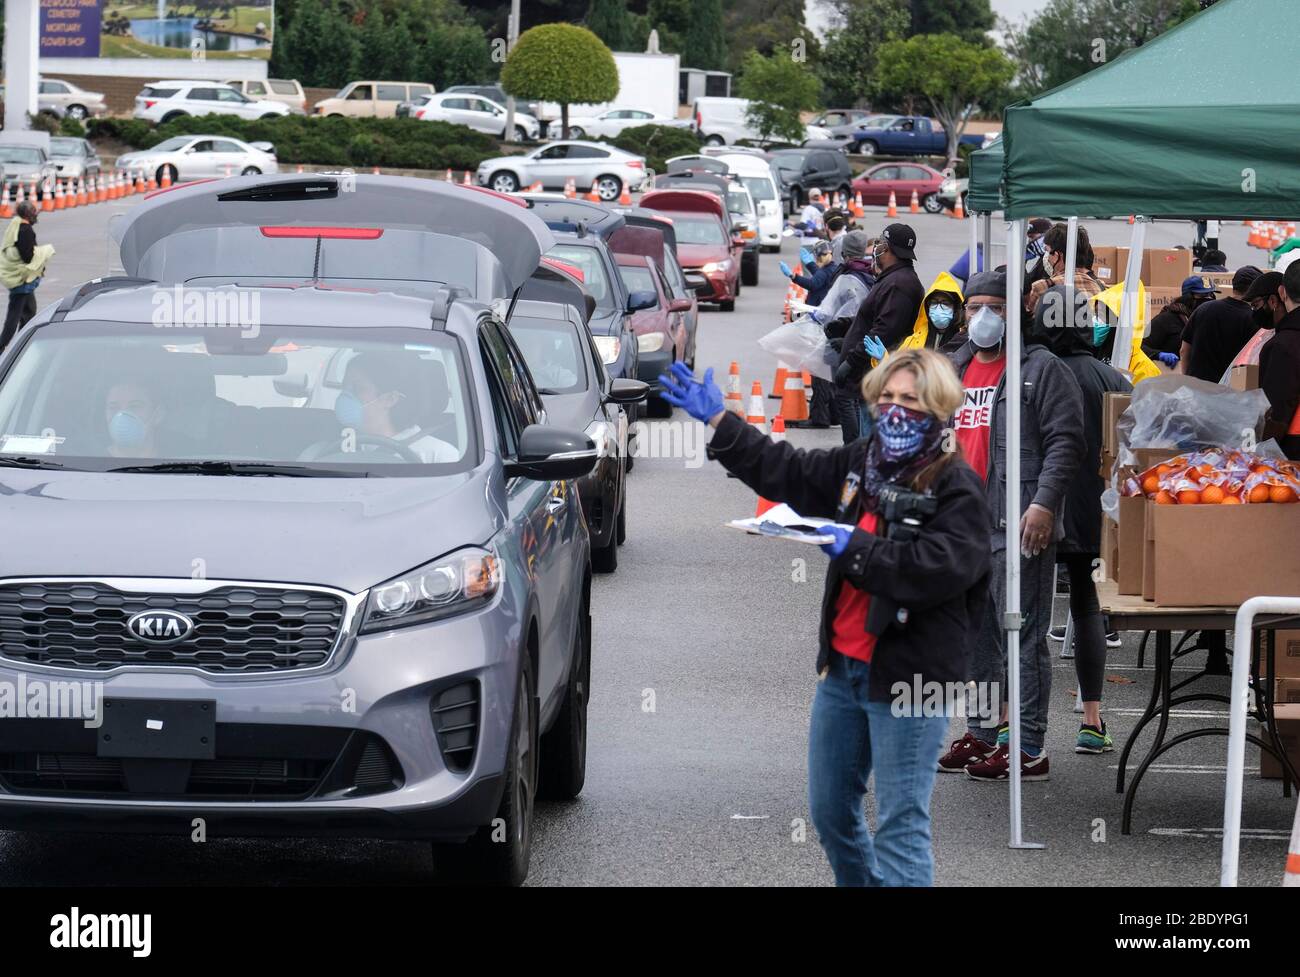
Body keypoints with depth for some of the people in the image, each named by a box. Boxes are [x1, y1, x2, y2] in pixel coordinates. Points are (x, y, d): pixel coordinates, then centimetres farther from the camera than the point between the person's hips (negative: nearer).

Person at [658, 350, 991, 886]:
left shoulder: (958, 488, -12)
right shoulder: (859, 464, 10)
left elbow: (941, 567, -25)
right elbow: (784, 471, 18)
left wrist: (854, 547, -20)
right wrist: (718, 420, 16)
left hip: (908, 678, -8)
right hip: (842, 666, 8)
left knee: (900, 826, -7)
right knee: (829, 810, 17)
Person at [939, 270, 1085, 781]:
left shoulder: (1042, 369, -5)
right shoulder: (953, 370, 18)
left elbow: (1065, 442, -12)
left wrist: (1044, 503, -22)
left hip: (1018, 529, -8)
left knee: (1022, 637, -7)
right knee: (973, 637, 15)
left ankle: (1029, 748, -4)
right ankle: (981, 734, 26)